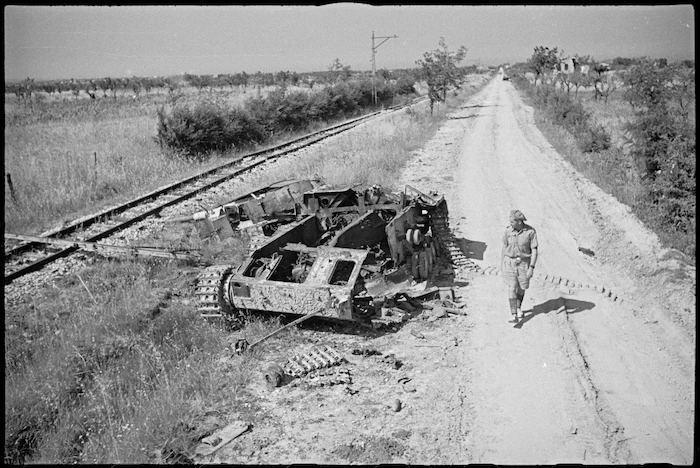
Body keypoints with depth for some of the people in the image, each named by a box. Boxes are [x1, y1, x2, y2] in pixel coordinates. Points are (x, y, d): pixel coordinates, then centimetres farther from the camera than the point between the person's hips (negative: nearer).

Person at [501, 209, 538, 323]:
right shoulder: (508, 231, -7)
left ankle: (519, 308, 42)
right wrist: (502, 265, 6)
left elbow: (534, 251, -13)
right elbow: (504, 248, 3)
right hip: (510, 263, 0)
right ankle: (514, 315, -12)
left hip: (524, 263, 0)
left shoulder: (531, 232, -14)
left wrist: (532, 267, -19)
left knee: (521, 288, 15)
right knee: (512, 288, -10)